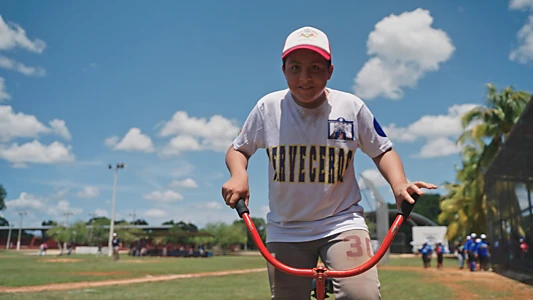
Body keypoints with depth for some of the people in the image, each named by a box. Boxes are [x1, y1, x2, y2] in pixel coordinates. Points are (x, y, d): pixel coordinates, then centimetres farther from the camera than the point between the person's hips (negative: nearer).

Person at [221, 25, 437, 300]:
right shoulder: (268, 107, -4)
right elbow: (238, 149, 9)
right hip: (285, 231, 2)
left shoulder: (352, 107, -5)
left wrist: (399, 185, -11)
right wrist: (238, 175, -13)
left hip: (342, 223, -1)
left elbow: (382, 151, 8)